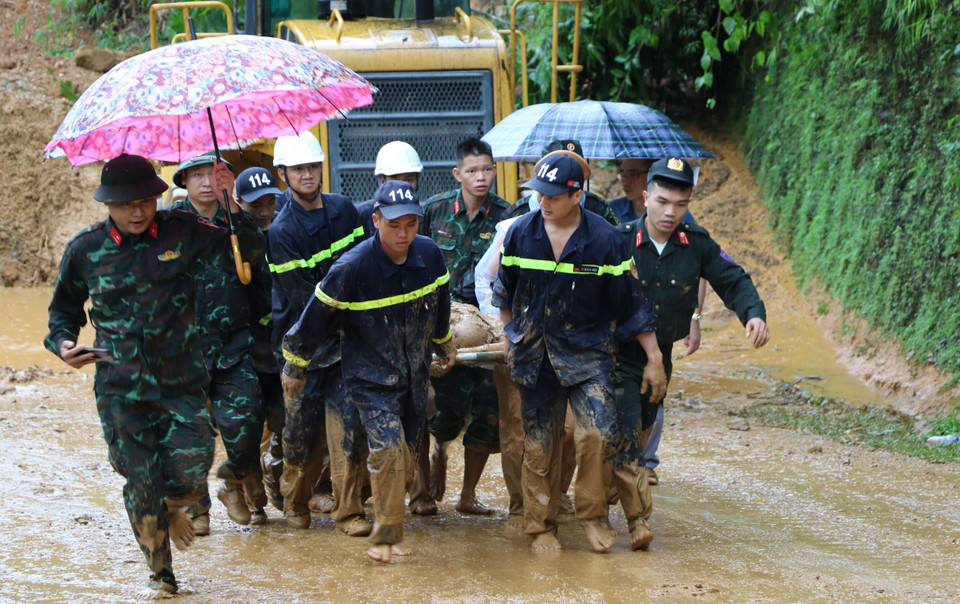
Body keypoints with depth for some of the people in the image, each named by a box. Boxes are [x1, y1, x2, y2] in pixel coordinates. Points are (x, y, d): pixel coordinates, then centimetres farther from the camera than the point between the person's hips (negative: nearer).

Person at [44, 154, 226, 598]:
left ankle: (170, 508, 33)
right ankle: (160, 575, 24)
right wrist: (63, 343, -7)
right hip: (121, 391, 0)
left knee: (190, 480, -6)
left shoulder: (181, 232, -2)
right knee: (141, 486, 2)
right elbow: (65, 309, 12)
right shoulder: (85, 249, -1)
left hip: (182, 383, 0)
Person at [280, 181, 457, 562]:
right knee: (388, 451, -19)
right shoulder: (352, 268, -23)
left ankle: (389, 528, 30)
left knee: (407, 458, 11)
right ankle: (385, 538, -9)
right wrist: (294, 366, 1)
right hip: (370, 377, -5)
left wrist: (444, 345, 29)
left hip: (415, 375, 5)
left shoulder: (430, 255, -8)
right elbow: (317, 316, -10)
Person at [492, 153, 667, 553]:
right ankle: (541, 527, 20)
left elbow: (631, 302, -3)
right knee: (539, 445, 6)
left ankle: (592, 515, 3)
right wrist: (509, 337, 21)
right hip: (534, 354, 2)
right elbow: (505, 293, 15)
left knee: (600, 433, -17)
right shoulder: (521, 233, -3)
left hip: (587, 353, -2)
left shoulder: (604, 240, -9)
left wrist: (654, 359, -2)